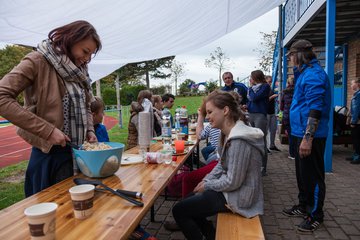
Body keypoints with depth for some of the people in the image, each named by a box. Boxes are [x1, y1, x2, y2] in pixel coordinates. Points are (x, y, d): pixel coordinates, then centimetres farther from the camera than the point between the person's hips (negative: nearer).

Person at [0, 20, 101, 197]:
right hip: (50, 155, -6)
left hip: (78, 152, 6)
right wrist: (47, 131, -24)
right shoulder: (38, 61, -12)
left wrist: (89, 130, 0)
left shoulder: (79, 70, 8)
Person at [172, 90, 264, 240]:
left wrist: (207, 185, -12)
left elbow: (232, 182, -26)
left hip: (238, 198, -10)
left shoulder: (239, 140, -29)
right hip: (231, 190, 10)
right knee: (189, 200, 21)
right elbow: (222, 165, 12)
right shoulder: (231, 133, 3)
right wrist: (205, 181, 0)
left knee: (178, 211, -3)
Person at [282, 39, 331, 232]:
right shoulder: (305, 73, 15)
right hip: (300, 132, 10)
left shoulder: (313, 74, -16)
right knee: (302, 173, 19)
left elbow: (315, 110, -24)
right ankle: (304, 206, 34)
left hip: (310, 135, -10)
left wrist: (308, 138, -27)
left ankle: (315, 215, 17)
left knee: (312, 176, 3)